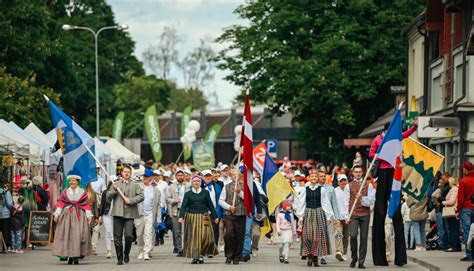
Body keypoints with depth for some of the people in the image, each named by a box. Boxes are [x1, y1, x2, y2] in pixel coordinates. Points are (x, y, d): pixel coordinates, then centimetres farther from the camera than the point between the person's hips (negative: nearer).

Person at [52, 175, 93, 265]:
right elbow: (60, 203, 5)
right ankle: (70, 257, 1)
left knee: (77, 235, -10)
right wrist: (56, 214, -6)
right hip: (67, 216, 1)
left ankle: (76, 256, -6)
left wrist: (89, 216, -1)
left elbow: (86, 205, 6)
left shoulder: (83, 193, 9)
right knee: (67, 235, -5)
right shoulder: (64, 193, 10)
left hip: (79, 216, -1)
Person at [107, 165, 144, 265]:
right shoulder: (116, 184, 15)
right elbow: (108, 197, 10)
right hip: (118, 213, 1)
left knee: (129, 235, -10)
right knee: (117, 237, 0)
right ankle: (119, 258, 9)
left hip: (130, 214, -1)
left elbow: (141, 196, 1)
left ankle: (126, 253, 15)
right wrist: (114, 190, -8)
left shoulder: (135, 185, 12)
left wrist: (130, 200, -10)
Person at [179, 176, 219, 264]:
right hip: (192, 217, 0)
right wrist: (181, 217, -16)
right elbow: (184, 206, -2)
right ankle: (195, 257, 3)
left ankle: (201, 254, 3)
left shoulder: (205, 192, 8)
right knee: (193, 237, -2)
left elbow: (210, 205, 11)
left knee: (205, 236, -11)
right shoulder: (188, 194, 5)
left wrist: (215, 217, 10)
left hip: (203, 217, 0)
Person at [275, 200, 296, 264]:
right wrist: (278, 230, -14)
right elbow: (278, 223, -3)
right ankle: (281, 255, 31)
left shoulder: (290, 214, 5)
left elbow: (293, 223, 12)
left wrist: (294, 232, 15)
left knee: (287, 244, -7)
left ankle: (286, 258, -8)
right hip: (282, 230, -1)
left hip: (288, 231, 1)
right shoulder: (280, 214, -2)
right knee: (281, 245, 5)